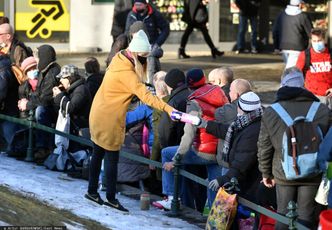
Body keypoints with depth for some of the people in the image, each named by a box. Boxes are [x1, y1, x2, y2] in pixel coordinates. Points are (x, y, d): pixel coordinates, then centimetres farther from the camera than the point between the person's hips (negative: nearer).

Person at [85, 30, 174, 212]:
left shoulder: (119, 59, 2)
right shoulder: (127, 73, -25)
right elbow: (145, 95, -33)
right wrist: (167, 109, -38)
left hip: (98, 114, 9)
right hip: (109, 120, -9)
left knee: (98, 154, 16)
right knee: (112, 157, -1)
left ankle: (92, 191, 26)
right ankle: (111, 198, 5)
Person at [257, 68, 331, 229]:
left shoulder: (270, 112, -3)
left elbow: (264, 147, 1)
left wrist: (266, 173, 14)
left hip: (284, 173, 1)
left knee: (283, 215, 12)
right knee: (306, 217, 6)